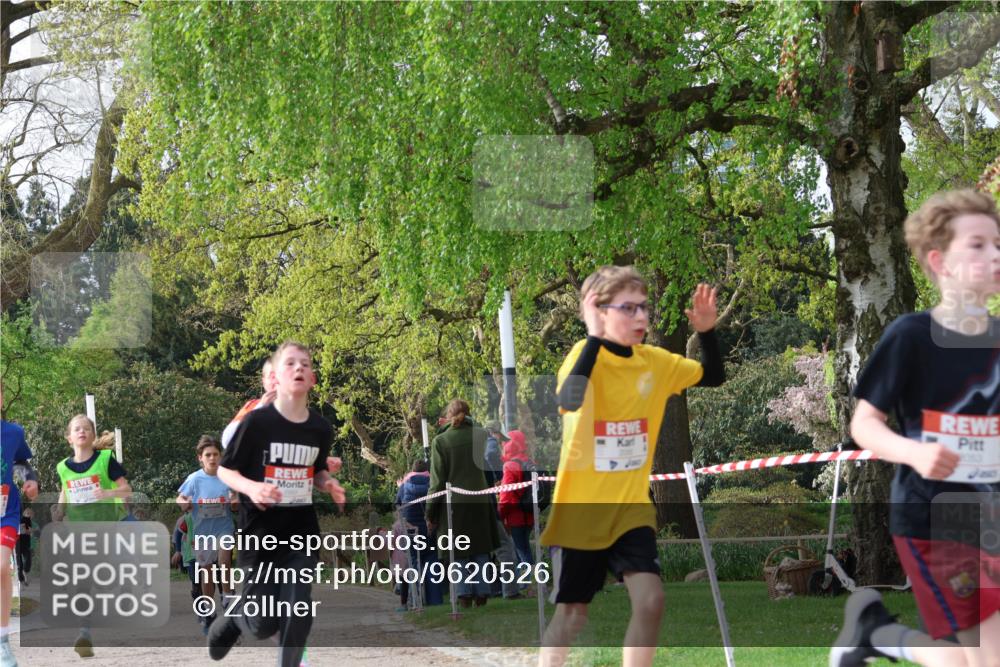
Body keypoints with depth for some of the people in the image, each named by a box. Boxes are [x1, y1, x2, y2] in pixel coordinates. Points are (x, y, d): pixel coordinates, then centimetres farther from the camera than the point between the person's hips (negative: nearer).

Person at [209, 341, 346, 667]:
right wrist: (251, 487, -26)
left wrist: (329, 485, -4)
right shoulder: (257, 422, -13)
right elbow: (224, 470, -6)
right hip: (260, 533, -3)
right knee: (263, 624, 1)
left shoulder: (321, 428, 1)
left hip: (302, 533, 3)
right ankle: (232, 618, 36)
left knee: (298, 613, -6)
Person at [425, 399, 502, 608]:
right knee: (480, 551, 11)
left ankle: (465, 596, -1)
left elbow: (437, 480, -7)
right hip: (480, 502, 2)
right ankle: (482, 595, 10)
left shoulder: (441, 440, -8)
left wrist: (431, 512, -2)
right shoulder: (480, 435, -2)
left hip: (454, 504, -2)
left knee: (459, 554, 4)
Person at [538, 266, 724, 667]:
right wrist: (594, 336, -37)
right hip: (581, 510, -4)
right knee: (571, 614, 7)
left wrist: (706, 331, -6)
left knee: (650, 600, -12)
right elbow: (569, 401, -38)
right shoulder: (585, 356, -17)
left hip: (631, 507, 4)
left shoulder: (655, 361, 0)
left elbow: (713, 377, 12)